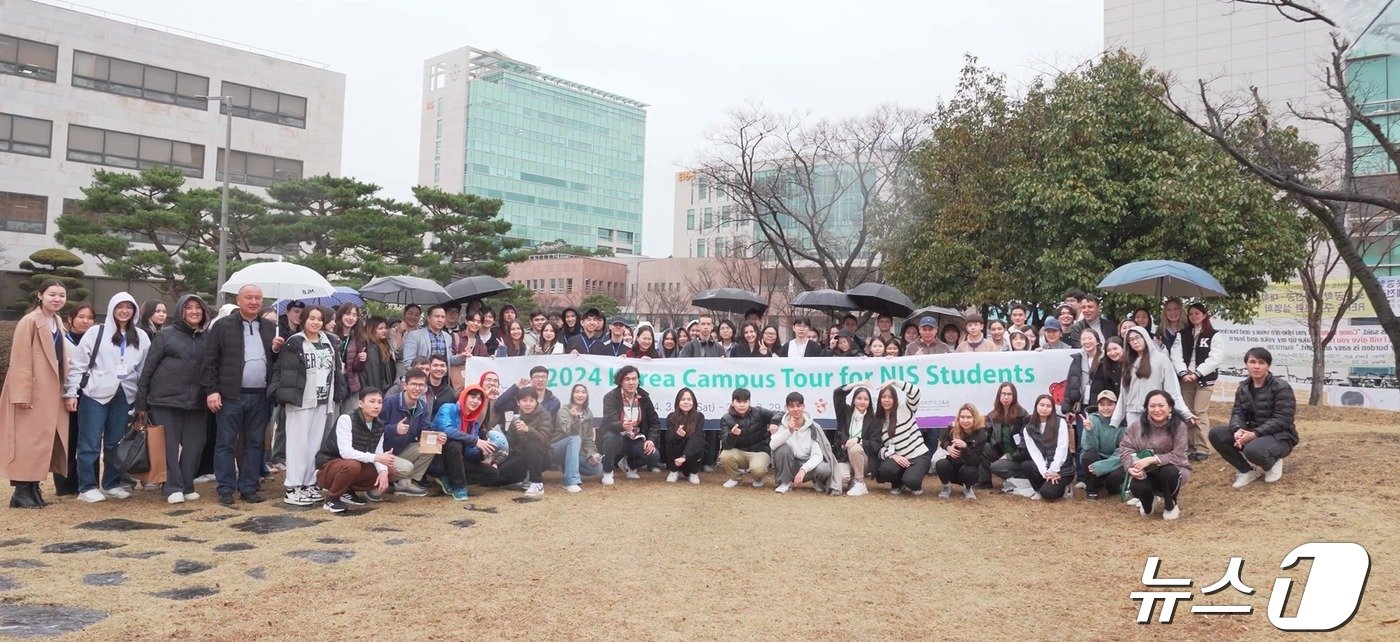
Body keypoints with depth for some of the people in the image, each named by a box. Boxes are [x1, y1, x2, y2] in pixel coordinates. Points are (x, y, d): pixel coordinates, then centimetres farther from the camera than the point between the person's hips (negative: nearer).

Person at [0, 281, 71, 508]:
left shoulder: (57, 322, 13)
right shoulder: (29, 322, -11)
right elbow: (19, 360, -14)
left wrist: (66, 391, 12)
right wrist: (21, 394, -19)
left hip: (51, 393, 8)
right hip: (32, 393, -8)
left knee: (43, 441, 9)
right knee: (28, 440, -5)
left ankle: (33, 488, 16)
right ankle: (21, 491, -1)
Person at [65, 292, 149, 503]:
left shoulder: (141, 338, 9)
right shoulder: (96, 333, 0)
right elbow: (77, 365, 0)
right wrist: (71, 393, -5)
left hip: (124, 397, 3)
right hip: (95, 395, -3)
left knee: (116, 443, 10)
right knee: (90, 444, -1)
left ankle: (112, 484, 21)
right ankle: (86, 487, 6)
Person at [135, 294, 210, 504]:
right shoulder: (166, 335, 0)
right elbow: (148, 368, 0)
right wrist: (141, 401, -2)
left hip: (197, 403, 3)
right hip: (166, 401, -3)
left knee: (194, 445, 5)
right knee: (169, 445, 0)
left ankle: (187, 486, 17)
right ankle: (173, 488, 5)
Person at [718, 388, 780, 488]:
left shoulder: (759, 412, -6)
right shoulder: (726, 419, -7)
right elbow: (726, 446, -15)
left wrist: (774, 422, -27)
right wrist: (732, 434, -39)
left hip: (759, 451, -1)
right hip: (739, 452, 2)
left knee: (757, 469, -33)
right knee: (725, 456, -30)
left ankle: (757, 479, 8)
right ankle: (734, 478, 4)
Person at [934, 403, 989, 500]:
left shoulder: (981, 434, -22)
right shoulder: (952, 429, -14)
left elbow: (975, 462, -28)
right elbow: (942, 441, 9)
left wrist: (965, 447, -45)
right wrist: (948, 447, -15)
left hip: (969, 467, -2)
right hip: (952, 468, 2)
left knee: (967, 470, -36)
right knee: (941, 464, -30)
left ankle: (967, 489, 0)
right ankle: (947, 487, 1)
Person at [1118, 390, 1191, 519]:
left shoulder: (1178, 426, -16)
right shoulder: (1138, 426, -9)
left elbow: (1178, 455, -22)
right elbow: (1125, 448, -9)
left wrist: (1151, 460, -32)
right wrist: (1131, 468, -28)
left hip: (1172, 469, -1)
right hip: (1146, 473, 2)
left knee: (1168, 471, -37)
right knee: (1136, 487, -30)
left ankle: (1171, 505, -3)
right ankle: (1147, 503, 13)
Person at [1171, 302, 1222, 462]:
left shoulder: (1213, 336, 2)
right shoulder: (1182, 335, 12)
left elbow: (1214, 359, -7)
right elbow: (1176, 356, 2)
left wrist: (1197, 374, -14)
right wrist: (1183, 373, -13)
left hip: (1204, 380, -4)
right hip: (1185, 380, 4)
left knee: (1200, 414, -9)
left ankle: (1202, 449, -6)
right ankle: (1189, 446, 11)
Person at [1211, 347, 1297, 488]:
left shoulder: (1281, 387, -13)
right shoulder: (1243, 388, 7)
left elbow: (1282, 420, -20)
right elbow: (1237, 413, 0)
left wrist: (1255, 434, -28)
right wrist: (1238, 430, -24)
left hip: (1279, 436, -6)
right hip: (1251, 433, 6)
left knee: (1253, 450, -39)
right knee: (1216, 434, -16)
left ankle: (1272, 463, 1)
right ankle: (1248, 470, 0)